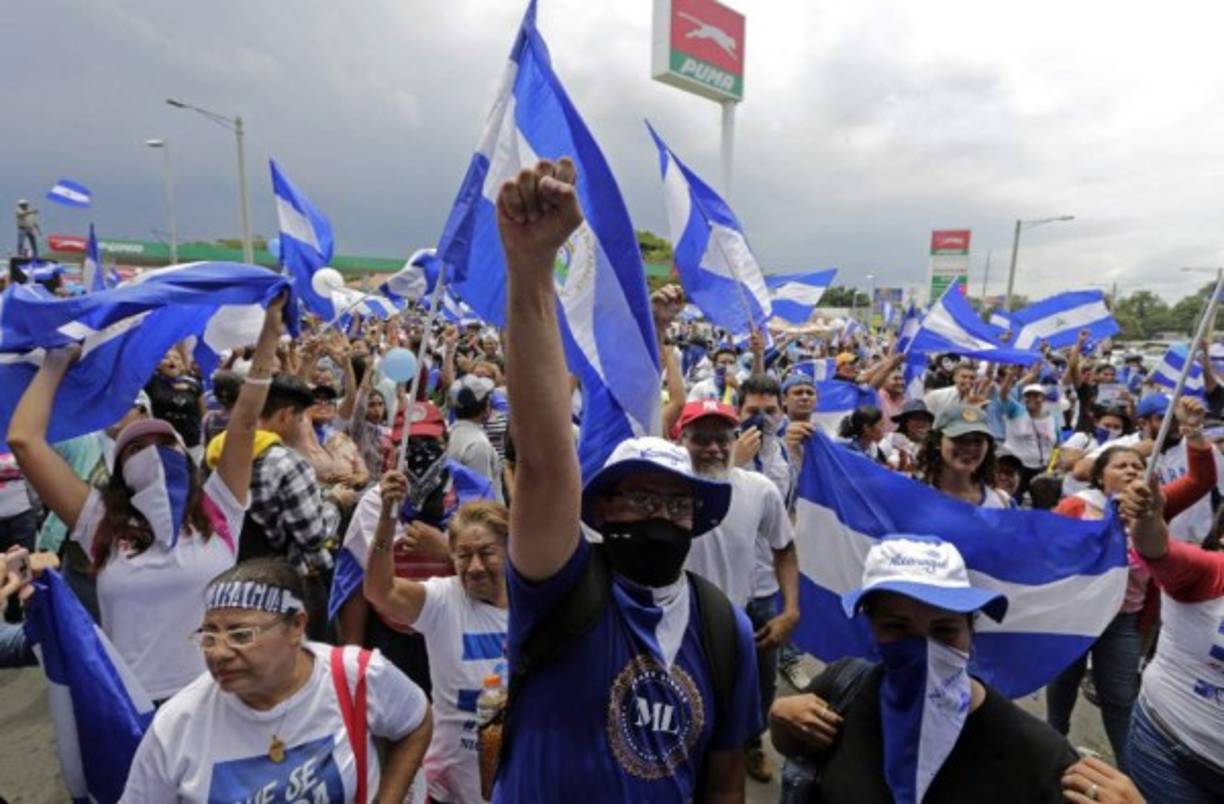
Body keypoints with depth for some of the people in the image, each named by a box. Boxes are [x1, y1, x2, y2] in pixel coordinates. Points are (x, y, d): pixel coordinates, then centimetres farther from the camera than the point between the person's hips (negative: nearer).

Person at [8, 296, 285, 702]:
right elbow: (23, 439, -1)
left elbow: (244, 423, -5)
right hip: (133, 703, 1)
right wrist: (56, 363, 7)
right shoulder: (102, 524, 1)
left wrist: (269, 336, -6)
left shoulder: (216, 512, -1)